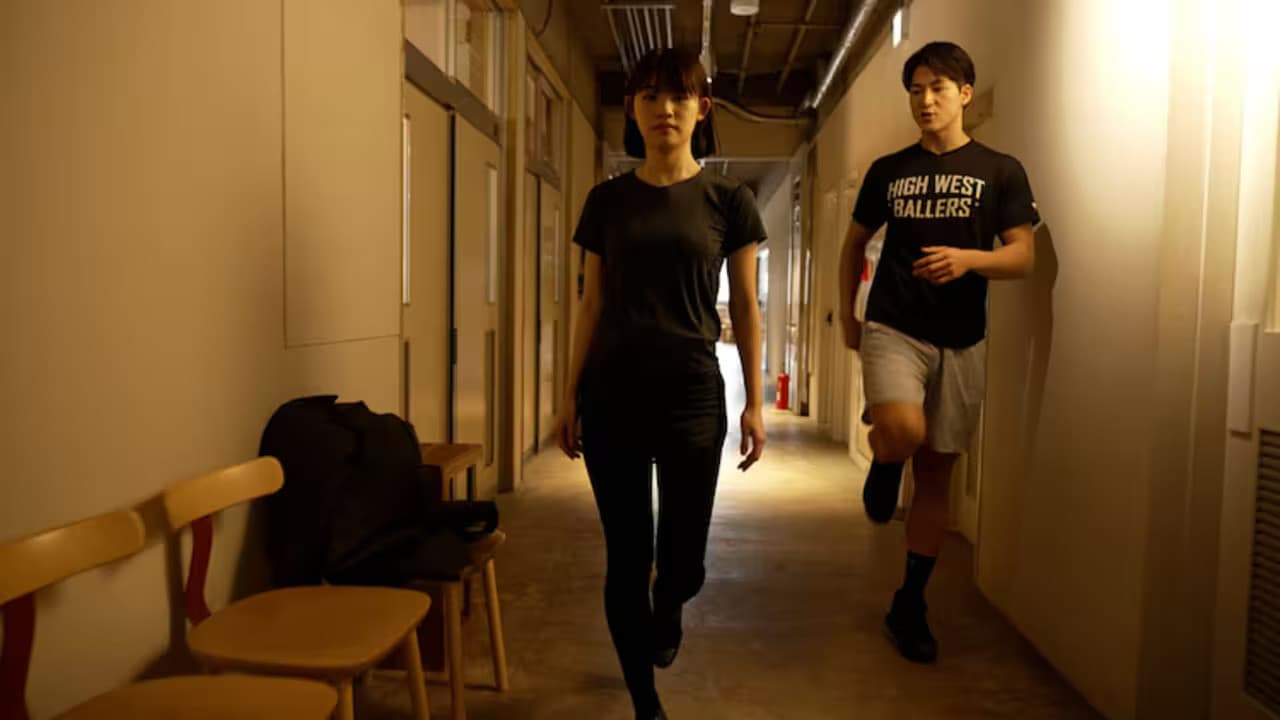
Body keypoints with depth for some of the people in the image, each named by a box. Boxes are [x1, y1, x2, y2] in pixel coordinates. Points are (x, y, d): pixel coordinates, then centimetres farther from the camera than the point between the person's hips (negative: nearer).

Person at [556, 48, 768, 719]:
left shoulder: (728, 199, 3)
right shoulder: (607, 199, 6)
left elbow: (745, 307, 4)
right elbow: (592, 304, 9)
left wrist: (755, 402, 0)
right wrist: (571, 395, 6)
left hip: (692, 392, -1)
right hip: (613, 392, 1)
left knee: (683, 558, 4)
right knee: (626, 555, 4)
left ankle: (667, 612, 44)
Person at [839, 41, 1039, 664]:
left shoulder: (999, 171, 4)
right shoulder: (888, 170, 8)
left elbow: (1023, 256, -2)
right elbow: (855, 243, 18)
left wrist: (968, 258, -21)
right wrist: (847, 313, 10)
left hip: (961, 340, 1)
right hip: (892, 328, 0)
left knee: (936, 469, 6)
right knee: (903, 434, -29)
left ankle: (910, 605, 20)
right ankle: (882, 463, 11)